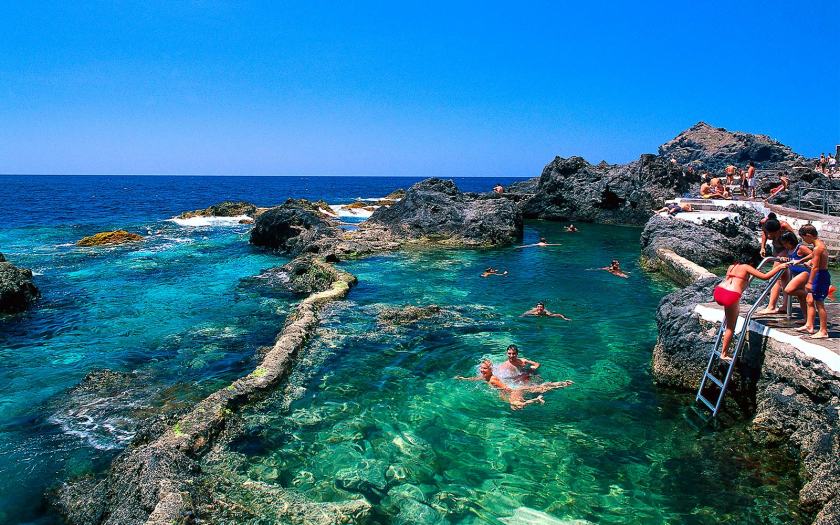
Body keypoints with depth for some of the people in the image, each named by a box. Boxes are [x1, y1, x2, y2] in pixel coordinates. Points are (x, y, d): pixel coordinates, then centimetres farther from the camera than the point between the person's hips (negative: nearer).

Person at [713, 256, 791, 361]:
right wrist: (779, 267, 18)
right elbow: (765, 277, 8)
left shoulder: (732, 266, 26)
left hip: (718, 292, 5)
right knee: (731, 327, 9)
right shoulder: (746, 267, 10)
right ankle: (724, 354, 13)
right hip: (731, 296, -5)